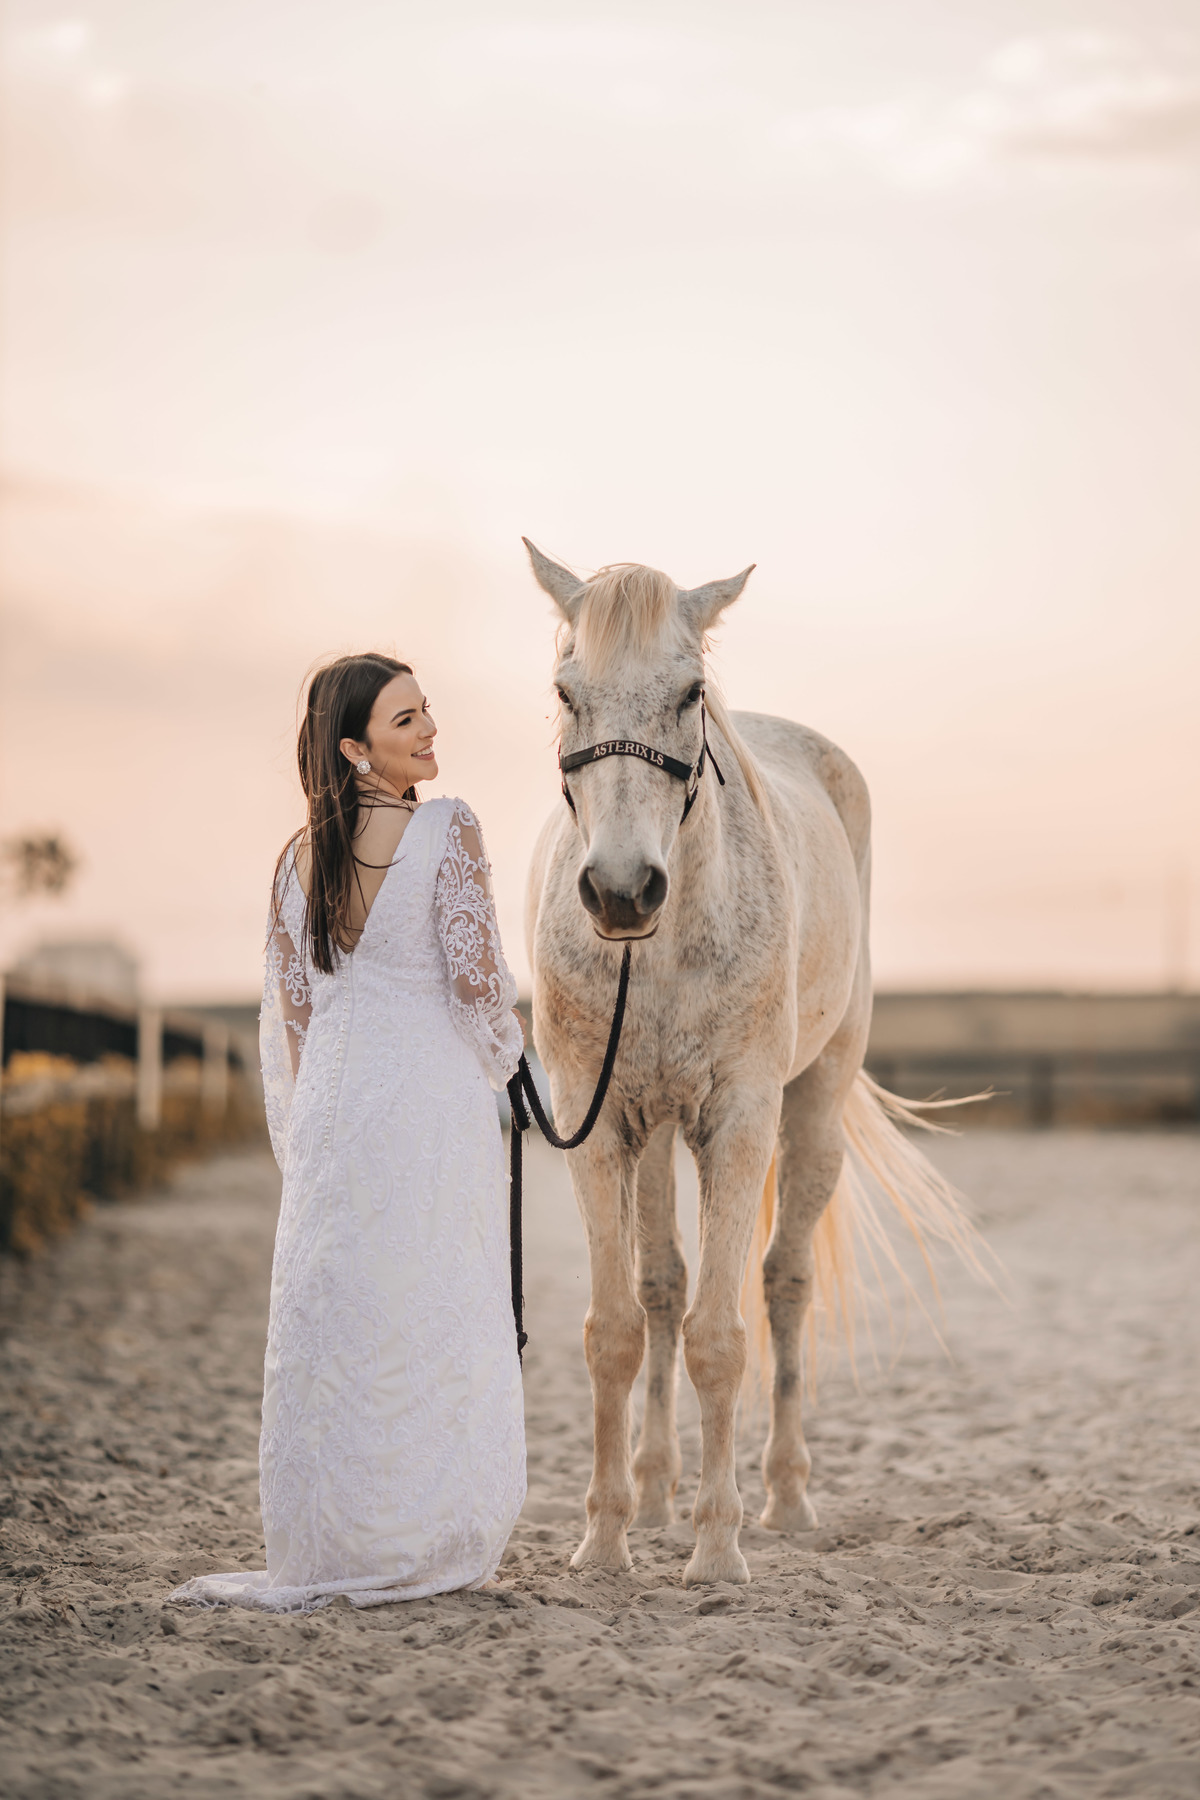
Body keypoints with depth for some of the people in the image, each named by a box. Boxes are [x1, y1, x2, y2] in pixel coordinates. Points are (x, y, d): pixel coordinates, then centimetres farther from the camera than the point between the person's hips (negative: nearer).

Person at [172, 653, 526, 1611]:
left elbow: (289, 1004, 8)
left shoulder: (301, 854, 5)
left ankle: (326, 1546, 15)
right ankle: (425, 1542, 9)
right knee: (431, 1317, 4)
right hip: (432, 1093, -5)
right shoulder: (448, 830, -11)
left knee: (332, 1314, 10)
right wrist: (501, 1054, 9)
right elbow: (475, 977, -12)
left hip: (332, 1097, 5)